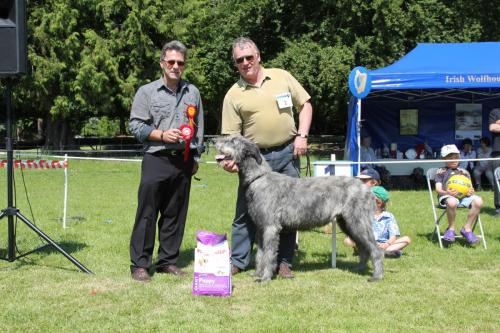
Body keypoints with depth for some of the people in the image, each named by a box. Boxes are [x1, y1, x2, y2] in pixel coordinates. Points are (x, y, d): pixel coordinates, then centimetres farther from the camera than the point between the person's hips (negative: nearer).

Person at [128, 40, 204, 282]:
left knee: (175, 214, 7)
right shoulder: (147, 92, 2)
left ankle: (168, 261, 15)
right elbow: (135, 126, -1)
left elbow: (198, 127, 19)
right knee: (147, 214, -6)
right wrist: (162, 135, -13)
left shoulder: (192, 93, 13)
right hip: (156, 160, -4)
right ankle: (139, 264, -2)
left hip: (183, 161, 4)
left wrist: (195, 157, 16)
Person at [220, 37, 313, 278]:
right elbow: (232, 134, -1)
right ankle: (237, 260, 9)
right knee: (246, 211, 1)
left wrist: (302, 135, -1)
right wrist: (231, 158, -19)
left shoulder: (282, 77, 4)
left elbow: (305, 105, 11)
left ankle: (284, 262, 11)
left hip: (287, 153, 1)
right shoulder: (233, 95, 1)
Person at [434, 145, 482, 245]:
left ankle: (467, 228, -13)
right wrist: (447, 192, -21)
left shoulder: (464, 172, 26)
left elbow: (470, 187, 18)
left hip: (463, 196, 4)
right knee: (452, 201, -43)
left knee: (478, 201, -29)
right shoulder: (441, 172, 15)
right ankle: (451, 228, -16)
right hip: (447, 197, -4)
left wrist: (470, 191, -9)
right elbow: (438, 189, 3)